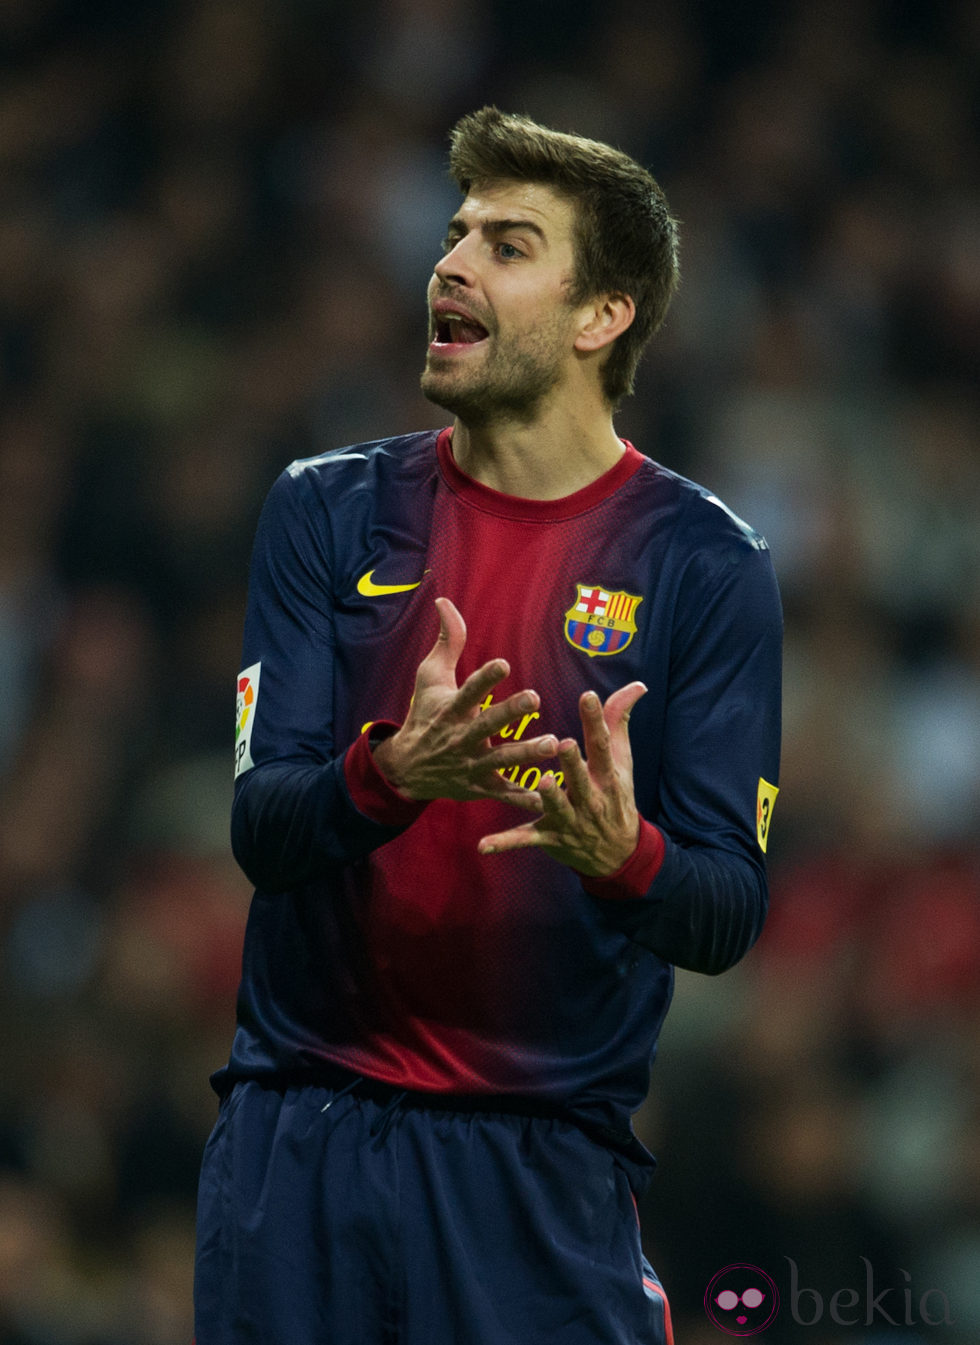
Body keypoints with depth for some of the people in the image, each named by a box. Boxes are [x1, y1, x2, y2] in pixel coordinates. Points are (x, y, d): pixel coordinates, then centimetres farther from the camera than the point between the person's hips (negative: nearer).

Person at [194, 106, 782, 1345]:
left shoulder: (703, 561, -1)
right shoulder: (328, 511, 4)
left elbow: (728, 913, -6)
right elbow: (259, 830, -5)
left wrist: (623, 855, -29)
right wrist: (391, 776, -27)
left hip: (542, 1157, -2)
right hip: (296, 1142, 2)